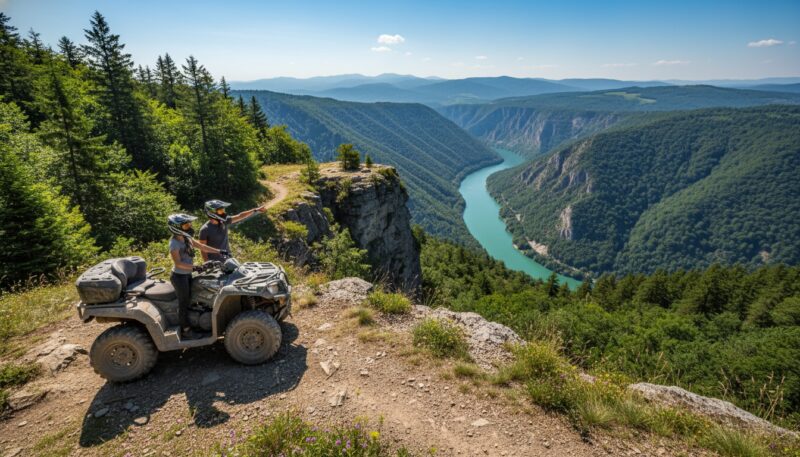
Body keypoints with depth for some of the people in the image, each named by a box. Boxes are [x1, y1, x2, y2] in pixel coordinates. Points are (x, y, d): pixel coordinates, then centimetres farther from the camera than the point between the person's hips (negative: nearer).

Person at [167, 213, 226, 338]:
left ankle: (188, 325, 35)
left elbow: (202, 247, 8)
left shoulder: (186, 238, 2)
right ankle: (185, 330, 19)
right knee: (183, 303, 4)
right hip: (179, 276, -8)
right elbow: (178, 263, -26)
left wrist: (219, 251, 2)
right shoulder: (174, 244, -23)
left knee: (188, 300, 19)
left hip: (187, 274, 8)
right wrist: (195, 267, -35)